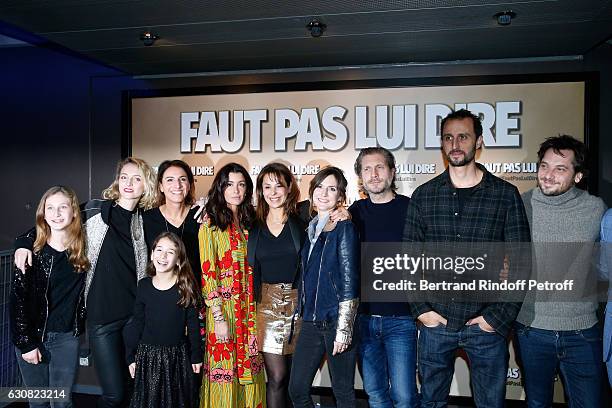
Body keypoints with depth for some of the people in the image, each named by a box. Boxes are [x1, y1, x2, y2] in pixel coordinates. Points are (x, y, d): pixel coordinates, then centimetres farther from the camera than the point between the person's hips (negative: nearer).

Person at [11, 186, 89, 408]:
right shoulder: (31, 252, -8)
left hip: (66, 338, 1)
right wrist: (25, 343, -9)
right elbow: (18, 300, -6)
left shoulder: (82, 249, -4)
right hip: (32, 336, -1)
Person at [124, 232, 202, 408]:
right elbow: (137, 323, 4)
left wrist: (196, 356, -1)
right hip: (147, 355, 2)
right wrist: (131, 357, 5)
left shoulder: (186, 287, -8)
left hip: (177, 356, -1)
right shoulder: (144, 285, -2)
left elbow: (193, 324, -4)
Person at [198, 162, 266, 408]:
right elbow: (207, 273, -11)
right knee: (224, 371, 3)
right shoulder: (210, 225, -5)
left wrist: (254, 310, 6)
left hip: (248, 308, 5)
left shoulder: (248, 223, 11)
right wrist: (218, 317, -16)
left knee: (248, 369, 12)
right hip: (223, 307, -5)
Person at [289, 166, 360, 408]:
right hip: (311, 321, 6)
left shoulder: (344, 228, -8)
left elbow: (349, 281, -12)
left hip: (337, 321, -6)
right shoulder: (311, 229, 11)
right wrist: (302, 313, 14)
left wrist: (344, 328, -14)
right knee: (297, 389, 9)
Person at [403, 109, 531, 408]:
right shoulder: (423, 196, 1)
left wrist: (500, 316, -8)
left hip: (487, 324, -1)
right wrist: (420, 309, -4)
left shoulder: (505, 195, -3)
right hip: (435, 321, 2)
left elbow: (520, 263, -3)